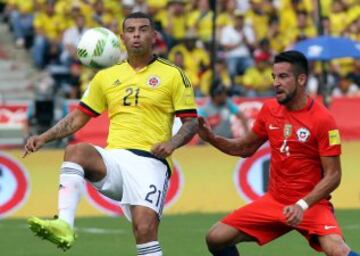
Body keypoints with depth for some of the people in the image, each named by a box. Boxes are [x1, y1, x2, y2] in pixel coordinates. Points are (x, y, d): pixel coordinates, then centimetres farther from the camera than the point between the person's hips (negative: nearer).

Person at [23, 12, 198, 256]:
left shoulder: (173, 74, 7)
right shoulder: (106, 77, 17)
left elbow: (191, 122, 6)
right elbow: (78, 118, 20)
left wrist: (172, 143, -14)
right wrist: (44, 138, 6)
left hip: (149, 160, -3)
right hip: (112, 158, 3)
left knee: (145, 228, -21)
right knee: (76, 150, -29)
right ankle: (64, 225, -43)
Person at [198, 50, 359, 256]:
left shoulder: (322, 119, -15)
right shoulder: (270, 109, 3)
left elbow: (333, 176, -14)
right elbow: (246, 149, 18)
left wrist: (303, 205, -25)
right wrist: (211, 138, 1)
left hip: (311, 203, -6)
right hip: (274, 201, 6)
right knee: (216, 238, -1)